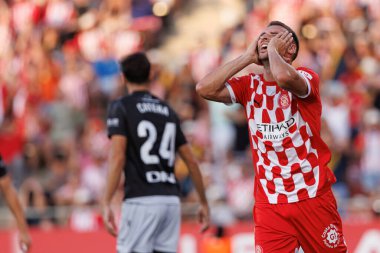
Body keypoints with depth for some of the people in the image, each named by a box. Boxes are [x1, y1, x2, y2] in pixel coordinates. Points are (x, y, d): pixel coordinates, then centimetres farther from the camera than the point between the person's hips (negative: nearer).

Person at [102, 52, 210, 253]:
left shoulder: (121, 107, 0)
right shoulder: (167, 110, 17)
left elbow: (117, 157, -12)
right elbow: (191, 161, 16)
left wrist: (107, 204, -14)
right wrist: (203, 202, 24)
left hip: (141, 201, -5)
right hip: (171, 200, 5)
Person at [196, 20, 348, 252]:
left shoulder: (306, 78, -4)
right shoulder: (249, 85, 8)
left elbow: (284, 78, -29)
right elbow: (205, 89, -6)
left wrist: (273, 50, -8)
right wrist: (248, 57, -1)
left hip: (314, 198, -3)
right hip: (269, 203, 3)